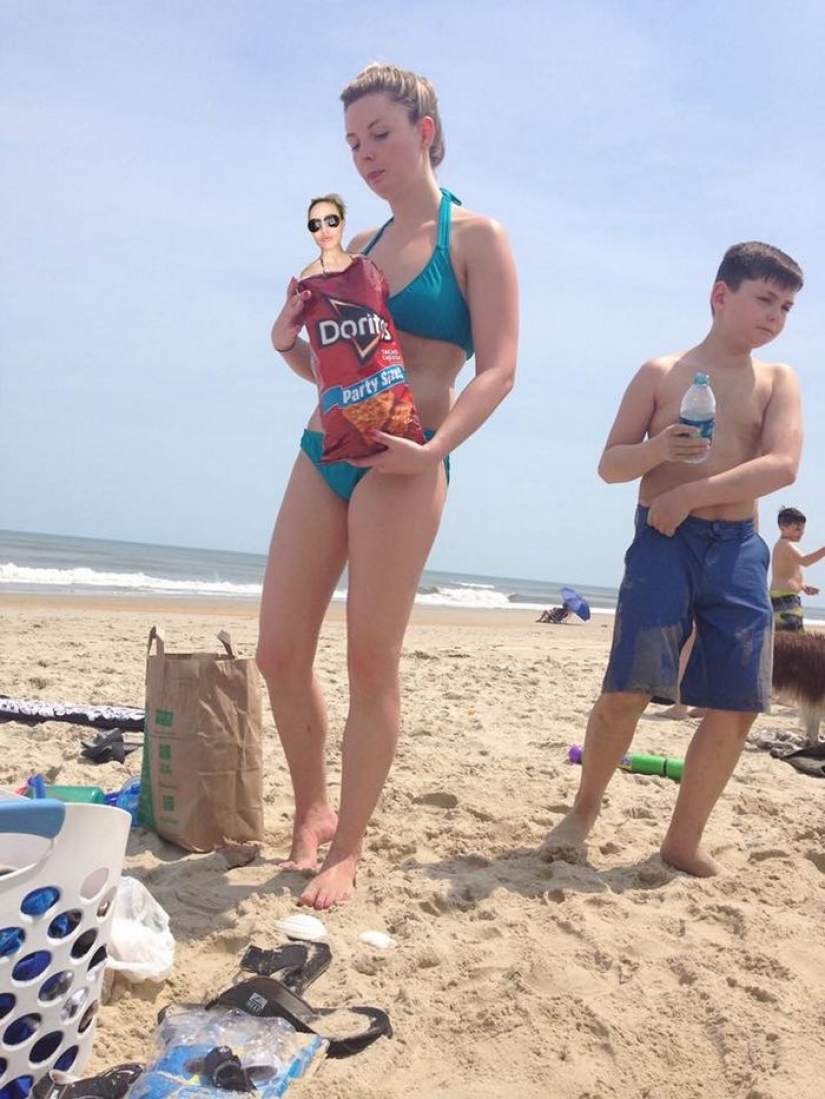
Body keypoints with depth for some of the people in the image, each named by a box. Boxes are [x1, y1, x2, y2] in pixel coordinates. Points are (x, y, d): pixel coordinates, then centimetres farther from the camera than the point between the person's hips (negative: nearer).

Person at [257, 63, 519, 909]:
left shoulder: (475, 238, 1)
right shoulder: (356, 251, 19)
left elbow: (498, 370, -8)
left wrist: (434, 449, -23)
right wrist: (289, 344, 2)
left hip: (400, 466, -6)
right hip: (322, 452, 6)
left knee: (371, 662, -2)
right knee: (279, 653, 3)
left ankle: (345, 848, 13)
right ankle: (311, 813, 24)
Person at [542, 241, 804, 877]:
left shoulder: (778, 381, 11)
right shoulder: (661, 373, 8)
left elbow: (781, 465, -6)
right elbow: (610, 464, 6)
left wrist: (689, 494, -14)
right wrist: (657, 450, -16)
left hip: (739, 550, 3)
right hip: (664, 543, -2)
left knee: (736, 708, -1)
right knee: (626, 691, -11)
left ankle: (684, 842, 15)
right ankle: (584, 812, 15)